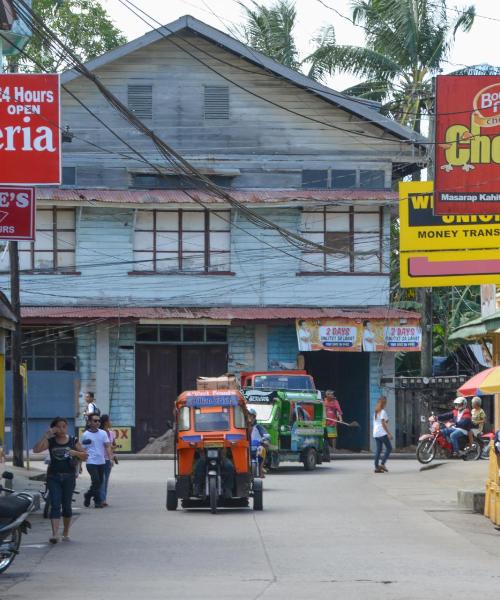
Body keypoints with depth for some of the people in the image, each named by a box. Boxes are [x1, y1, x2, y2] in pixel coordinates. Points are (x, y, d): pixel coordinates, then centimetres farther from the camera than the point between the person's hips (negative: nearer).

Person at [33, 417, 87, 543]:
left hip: (69, 476, 1)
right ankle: (55, 534, -18)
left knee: (67, 506, 7)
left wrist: (75, 453, -14)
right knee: (55, 505, -10)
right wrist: (46, 436, -19)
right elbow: (36, 449, -14)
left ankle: (66, 533, 21)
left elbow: (85, 456, 7)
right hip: (53, 477, -1)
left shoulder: (73, 441, 3)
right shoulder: (50, 441, 1)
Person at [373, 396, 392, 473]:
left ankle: (377, 467, 3)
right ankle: (382, 464, -8)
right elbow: (383, 423, -15)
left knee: (378, 450, 7)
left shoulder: (376, 412, 16)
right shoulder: (383, 412, -9)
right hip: (382, 433, -8)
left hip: (376, 434, 8)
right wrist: (389, 433, -15)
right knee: (389, 448, 0)